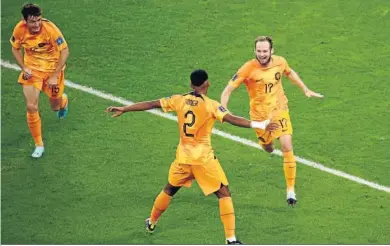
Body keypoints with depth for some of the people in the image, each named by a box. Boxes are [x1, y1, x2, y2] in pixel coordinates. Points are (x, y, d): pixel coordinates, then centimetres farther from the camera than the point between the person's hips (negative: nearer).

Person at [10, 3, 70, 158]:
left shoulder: (50, 29, -29)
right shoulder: (20, 29, -19)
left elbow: (64, 51, -22)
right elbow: (15, 48, 1)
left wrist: (55, 76, -24)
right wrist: (24, 68, -12)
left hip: (52, 68, -2)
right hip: (32, 68, 2)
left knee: (55, 107, 12)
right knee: (31, 107, -11)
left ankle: (63, 100, 53)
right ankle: (39, 145, 6)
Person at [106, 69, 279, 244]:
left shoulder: (179, 100, 0)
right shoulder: (211, 105, -12)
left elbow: (151, 104, 6)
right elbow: (232, 120, -23)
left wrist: (123, 109, 15)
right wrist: (260, 125, -26)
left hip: (183, 156, 5)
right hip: (204, 158, -5)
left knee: (169, 189, 27)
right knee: (224, 193, 0)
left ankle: (151, 222, 44)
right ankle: (231, 238, -9)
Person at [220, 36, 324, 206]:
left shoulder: (280, 62, -11)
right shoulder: (249, 68, -21)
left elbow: (289, 73, 15)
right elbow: (228, 90, -18)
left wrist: (306, 90, 17)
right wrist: (223, 109, -32)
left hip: (280, 110, 1)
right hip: (259, 115, -1)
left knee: (287, 147, -12)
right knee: (268, 148, 14)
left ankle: (291, 190, -3)